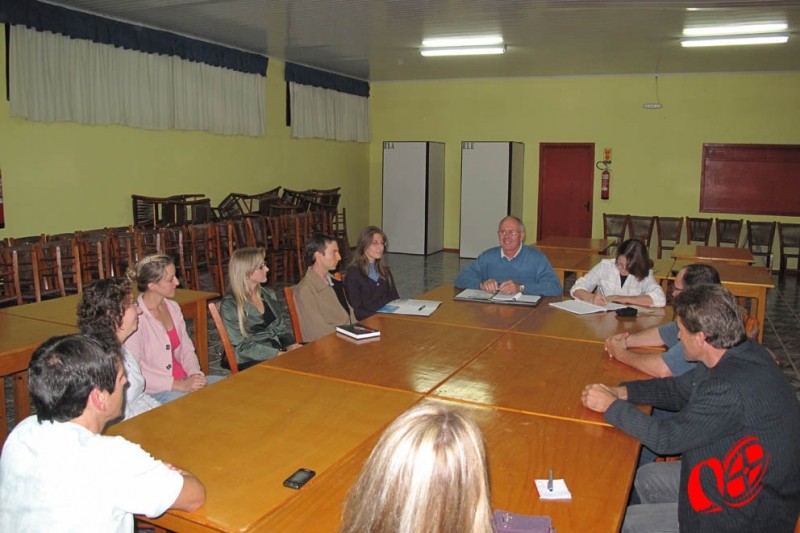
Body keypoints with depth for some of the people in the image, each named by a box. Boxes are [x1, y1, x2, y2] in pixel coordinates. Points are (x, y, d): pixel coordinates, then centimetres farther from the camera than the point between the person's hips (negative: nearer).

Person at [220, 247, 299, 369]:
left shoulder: (268, 294, 13)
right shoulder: (230, 305, -7)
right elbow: (242, 346, -12)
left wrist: (290, 345, -5)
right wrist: (278, 354, -19)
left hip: (278, 351, 7)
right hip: (250, 363, -7)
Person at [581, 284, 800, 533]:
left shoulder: (729, 389, -35)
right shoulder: (741, 353, -6)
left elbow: (666, 438, -23)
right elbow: (679, 389, 7)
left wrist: (611, 406, -11)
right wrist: (621, 391, -3)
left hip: (748, 510, -9)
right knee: (645, 478, 19)